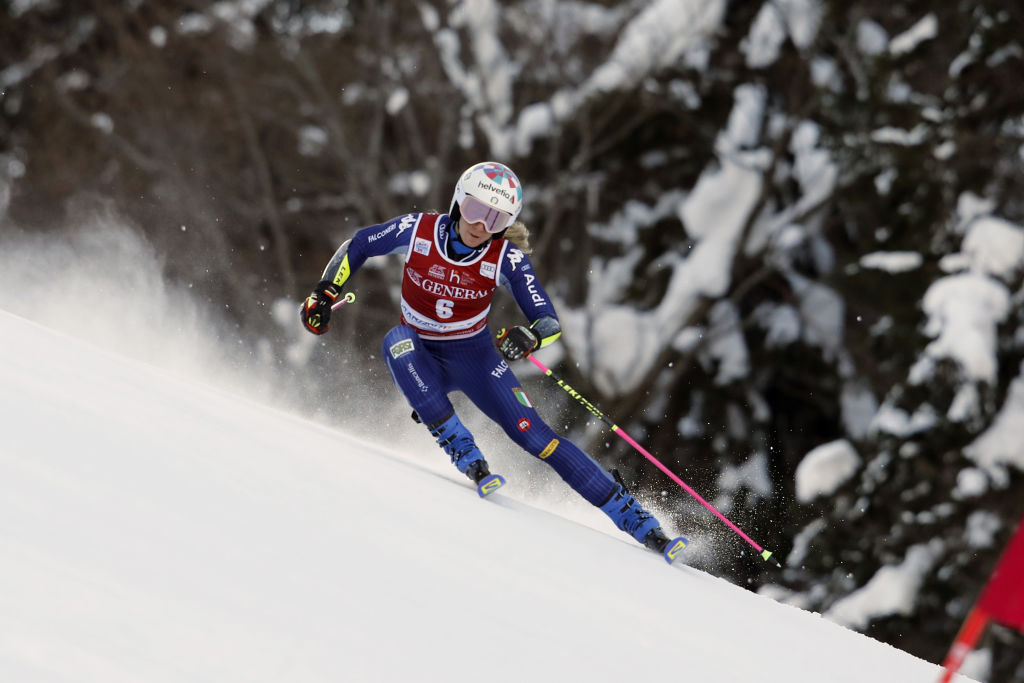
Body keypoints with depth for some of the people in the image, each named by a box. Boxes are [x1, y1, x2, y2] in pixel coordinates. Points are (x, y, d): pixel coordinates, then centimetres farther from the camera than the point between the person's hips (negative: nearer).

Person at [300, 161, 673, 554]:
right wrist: (324, 294, -9)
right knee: (397, 341, -35)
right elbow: (356, 247, 0)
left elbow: (550, 322, -20)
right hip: (421, 358, 1)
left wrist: (529, 337, -42)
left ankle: (634, 518, -8)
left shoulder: (507, 259, -18)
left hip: (474, 358, -1)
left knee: (533, 435, -15)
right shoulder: (418, 231, -17)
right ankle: (462, 451, -32)